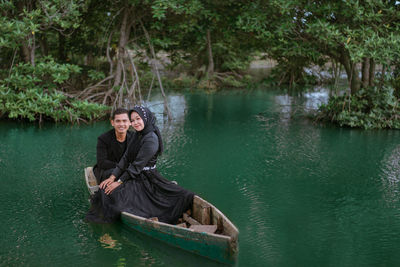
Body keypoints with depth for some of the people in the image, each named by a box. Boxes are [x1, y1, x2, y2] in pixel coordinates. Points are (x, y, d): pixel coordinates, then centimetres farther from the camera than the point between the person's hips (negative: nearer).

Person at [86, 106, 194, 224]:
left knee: (114, 193, -22)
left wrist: (120, 182, -18)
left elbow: (138, 164, -21)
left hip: (147, 179, -8)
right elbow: (126, 158, 4)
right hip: (135, 176, 8)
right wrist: (113, 177, -5)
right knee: (105, 189, -5)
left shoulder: (151, 139, -19)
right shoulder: (137, 135, 8)